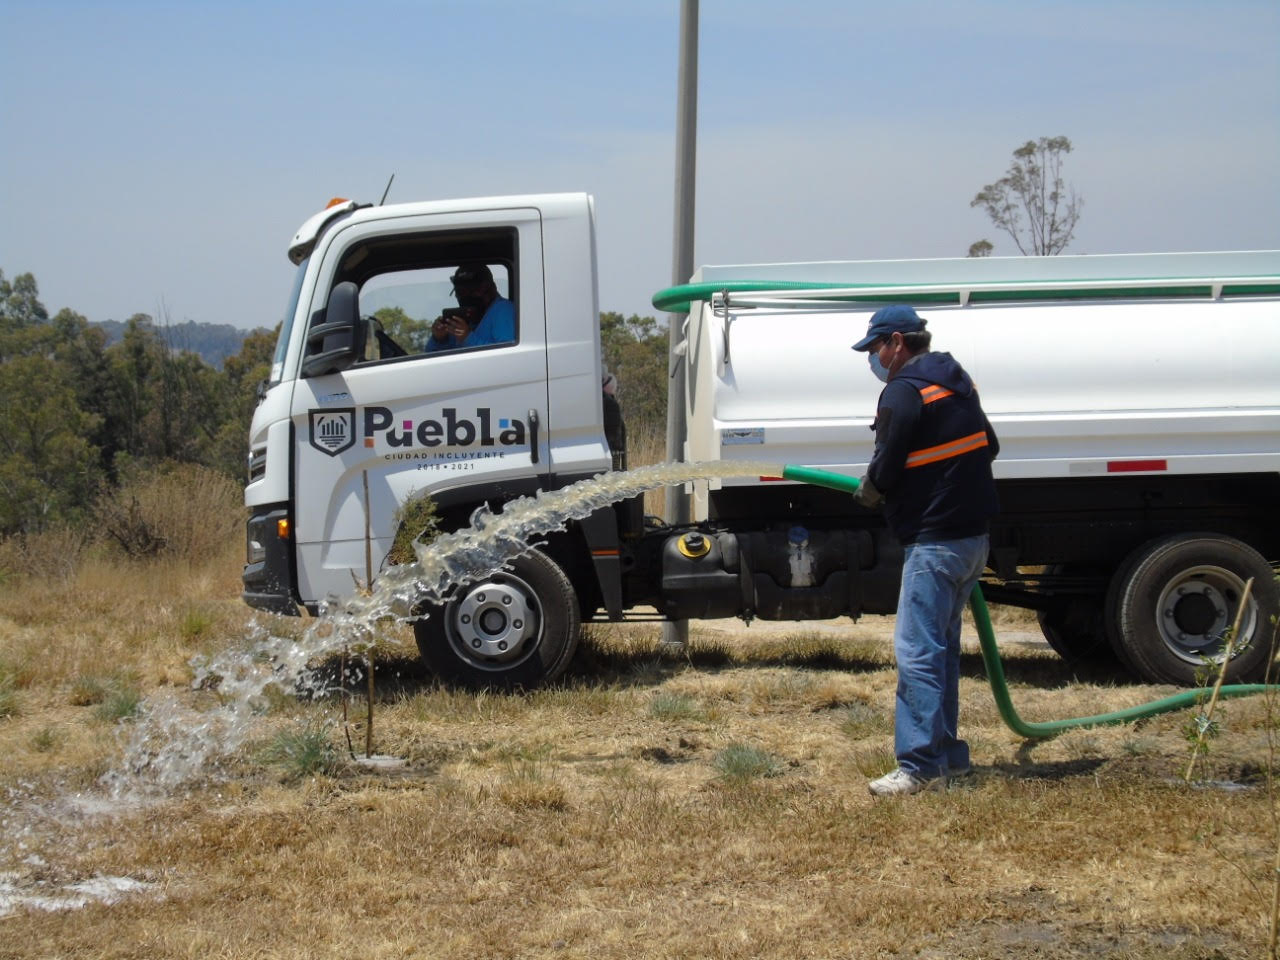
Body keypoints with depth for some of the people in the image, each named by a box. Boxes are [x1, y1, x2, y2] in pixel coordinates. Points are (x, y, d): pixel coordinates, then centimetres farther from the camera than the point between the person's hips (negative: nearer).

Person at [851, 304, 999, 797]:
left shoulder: (904, 392, -14)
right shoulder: (956, 382, 14)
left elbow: (886, 470, -14)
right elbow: (989, 446, 22)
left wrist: (868, 492, 7)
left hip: (933, 542, -10)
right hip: (973, 534, 10)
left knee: (917, 651, -10)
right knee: (941, 646, 18)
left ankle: (919, 766, -14)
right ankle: (946, 754, 25)